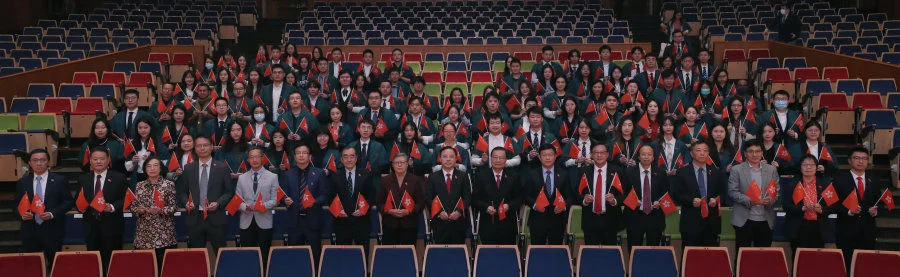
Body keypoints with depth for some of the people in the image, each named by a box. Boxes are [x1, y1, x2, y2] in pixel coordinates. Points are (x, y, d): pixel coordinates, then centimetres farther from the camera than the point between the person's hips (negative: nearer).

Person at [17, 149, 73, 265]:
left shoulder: (59, 180, 0)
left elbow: (69, 201, -2)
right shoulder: (22, 182, 8)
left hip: (52, 231, -2)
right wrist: (22, 214, -8)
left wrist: (52, 214, -15)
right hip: (30, 231, 2)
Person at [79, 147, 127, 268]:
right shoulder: (83, 180, 12)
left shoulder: (119, 178, 2)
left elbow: (124, 199, -3)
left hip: (111, 227, -3)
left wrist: (112, 207, -20)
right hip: (91, 227, 3)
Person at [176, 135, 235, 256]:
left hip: (216, 218, -2)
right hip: (195, 218, 2)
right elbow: (182, 191, 12)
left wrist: (218, 203, -12)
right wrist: (186, 202, -8)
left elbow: (229, 191, 4)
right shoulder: (188, 168, 10)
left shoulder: (222, 168, 4)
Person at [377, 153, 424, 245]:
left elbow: (421, 202, 3)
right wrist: (389, 211, -10)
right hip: (389, 224, 1)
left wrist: (408, 211, -12)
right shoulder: (385, 180, 10)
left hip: (409, 224, -1)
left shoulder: (415, 180, 7)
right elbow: (379, 202, 8)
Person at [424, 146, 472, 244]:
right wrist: (439, 212, -12)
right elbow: (428, 198, 2)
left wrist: (459, 211, -14)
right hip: (439, 223, 0)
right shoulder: (433, 177, 8)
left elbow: (468, 197, 2)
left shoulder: (463, 176, 8)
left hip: (458, 221, 0)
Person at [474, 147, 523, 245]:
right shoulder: (481, 176, 5)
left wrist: (509, 205, -13)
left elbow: (519, 198, 5)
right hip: (488, 225, -1)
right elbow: (475, 198, 2)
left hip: (508, 225, 1)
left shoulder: (513, 176, 8)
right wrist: (486, 207, -14)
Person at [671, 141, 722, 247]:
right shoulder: (682, 173, 3)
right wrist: (691, 201, -17)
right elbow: (676, 195, -1)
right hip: (690, 223, -2)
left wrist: (715, 200, -8)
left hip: (711, 223, 3)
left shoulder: (716, 173, 12)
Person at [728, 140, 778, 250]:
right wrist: (749, 201, -18)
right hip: (744, 220, -3)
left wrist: (771, 199, -13)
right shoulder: (736, 169, 2)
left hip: (766, 220, 3)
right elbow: (732, 192, -4)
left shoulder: (772, 170, 12)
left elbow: (777, 191, 9)